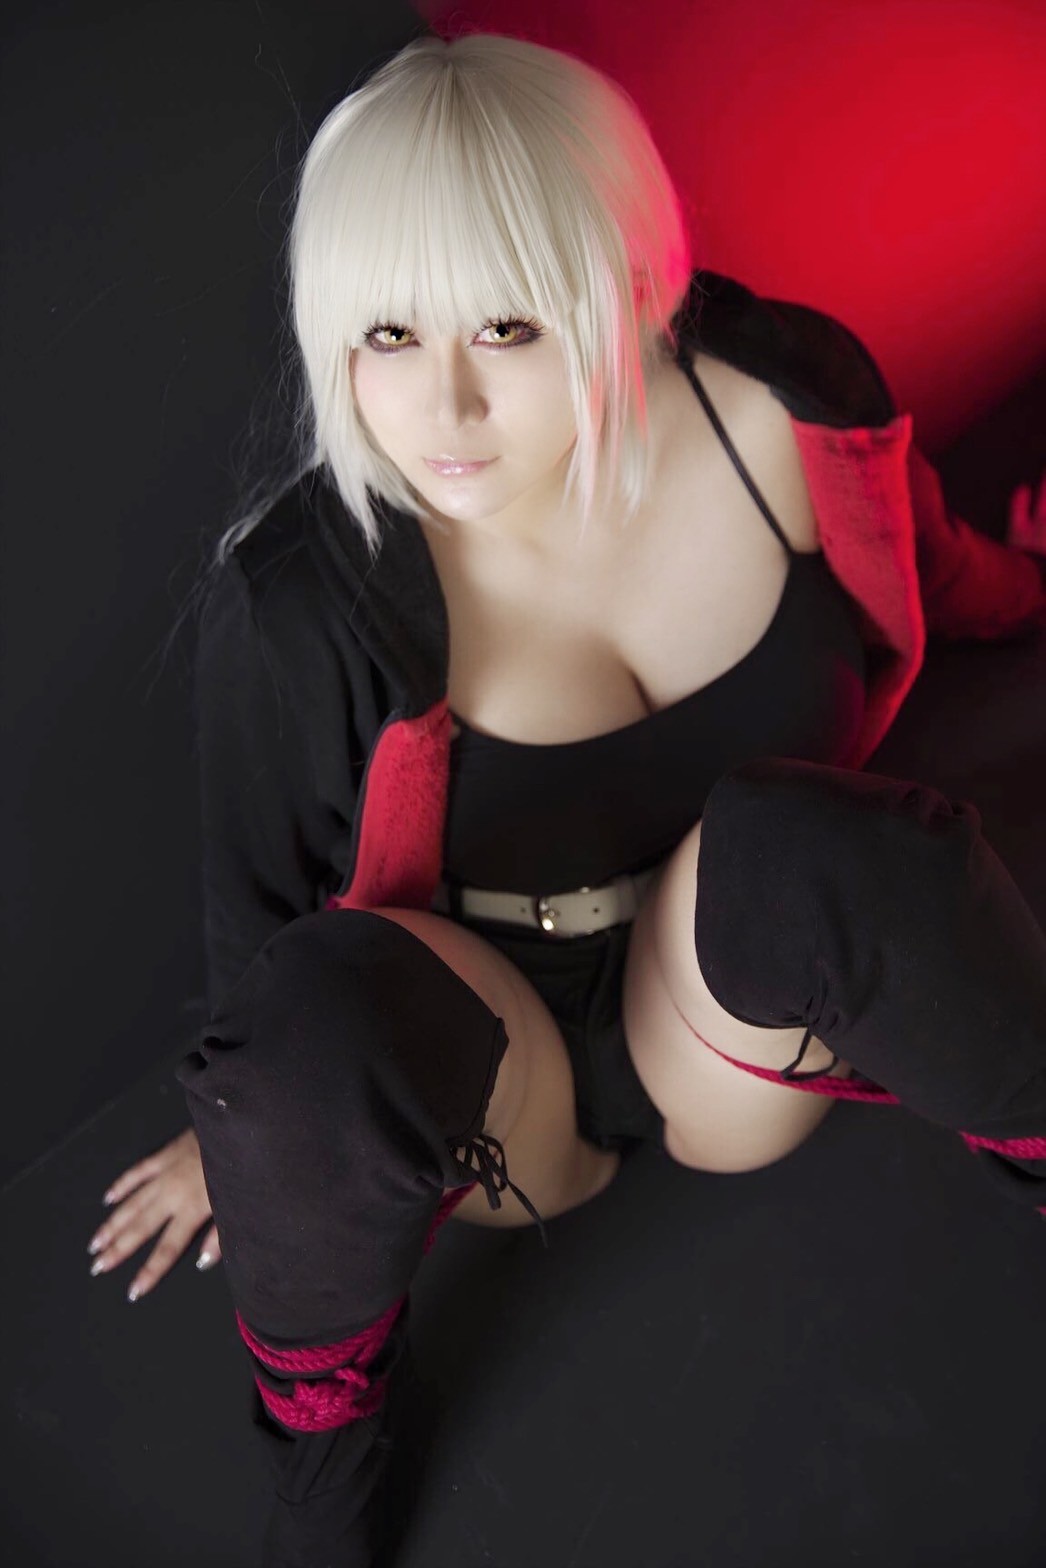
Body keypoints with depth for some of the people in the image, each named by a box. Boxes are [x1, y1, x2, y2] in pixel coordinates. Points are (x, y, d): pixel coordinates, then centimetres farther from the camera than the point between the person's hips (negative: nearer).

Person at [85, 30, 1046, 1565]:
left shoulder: (786, 403, -18)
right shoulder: (298, 603, -25)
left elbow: (919, 551, 8)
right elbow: (260, 909, -7)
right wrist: (255, 1133, 9)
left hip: (735, 1034, 2)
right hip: (494, 1079, -1)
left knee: (814, 837, -34)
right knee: (325, 1003, -36)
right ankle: (324, 1437, -4)